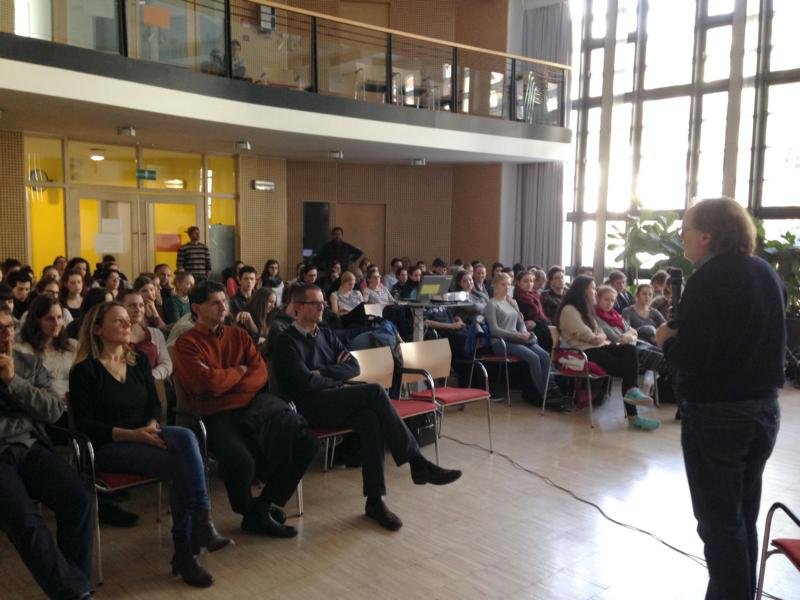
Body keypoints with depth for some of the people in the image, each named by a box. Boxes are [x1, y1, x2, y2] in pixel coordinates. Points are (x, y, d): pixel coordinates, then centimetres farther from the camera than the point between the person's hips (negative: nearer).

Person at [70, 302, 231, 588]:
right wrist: (131, 434, -21)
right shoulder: (85, 370, -5)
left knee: (185, 437, -30)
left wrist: (152, 425, -11)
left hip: (144, 435, 5)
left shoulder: (139, 360, 13)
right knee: (180, 463, -30)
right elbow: (84, 423, -10)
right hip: (108, 446, -5)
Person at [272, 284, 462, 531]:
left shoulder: (326, 334, 20)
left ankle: (374, 500, -25)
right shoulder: (287, 342, -1)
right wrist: (337, 381, 1)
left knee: (371, 419, -29)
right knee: (375, 392, -26)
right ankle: (418, 463, -24)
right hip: (310, 406, -6)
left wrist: (322, 372, -4)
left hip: (336, 402, 6)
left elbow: (354, 367, 10)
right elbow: (306, 382, -13)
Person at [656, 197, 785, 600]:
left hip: (715, 414, -8)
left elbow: (690, 357, -24)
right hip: (765, 410, 8)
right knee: (743, 518, 18)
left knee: (719, 523, 3)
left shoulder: (708, 279, -17)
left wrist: (666, 339, -4)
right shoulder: (768, 274, 7)